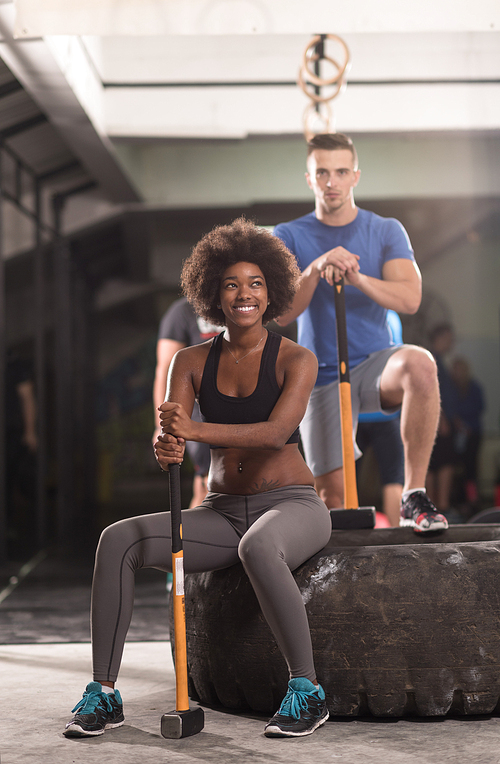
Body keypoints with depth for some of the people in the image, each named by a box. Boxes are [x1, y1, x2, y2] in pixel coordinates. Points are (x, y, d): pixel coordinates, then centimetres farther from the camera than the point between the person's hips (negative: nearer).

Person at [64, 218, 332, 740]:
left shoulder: (296, 360, -5)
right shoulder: (191, 362, 6)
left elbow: (277, 432, -23)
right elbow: (169, 435, -7)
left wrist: (194, 430, -37)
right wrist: (165, 448, -33)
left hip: (292, 506, -4)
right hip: (221, 514, 4)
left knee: (258, 547, -41)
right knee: (118, 539, -20)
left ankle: (306, 691, -26)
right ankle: (103, 692, -15)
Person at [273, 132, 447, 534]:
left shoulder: (386, 231, 4)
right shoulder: (289, 237, 3)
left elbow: (410, 298, -11)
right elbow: (281, 313, -8)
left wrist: (358, 279, -29)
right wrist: (315, 269, -26)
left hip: (375, 364, 0)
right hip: (321, 377, 0)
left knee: (419, 363, -37)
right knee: (332, 497, -8)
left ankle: (415, 496, -28)